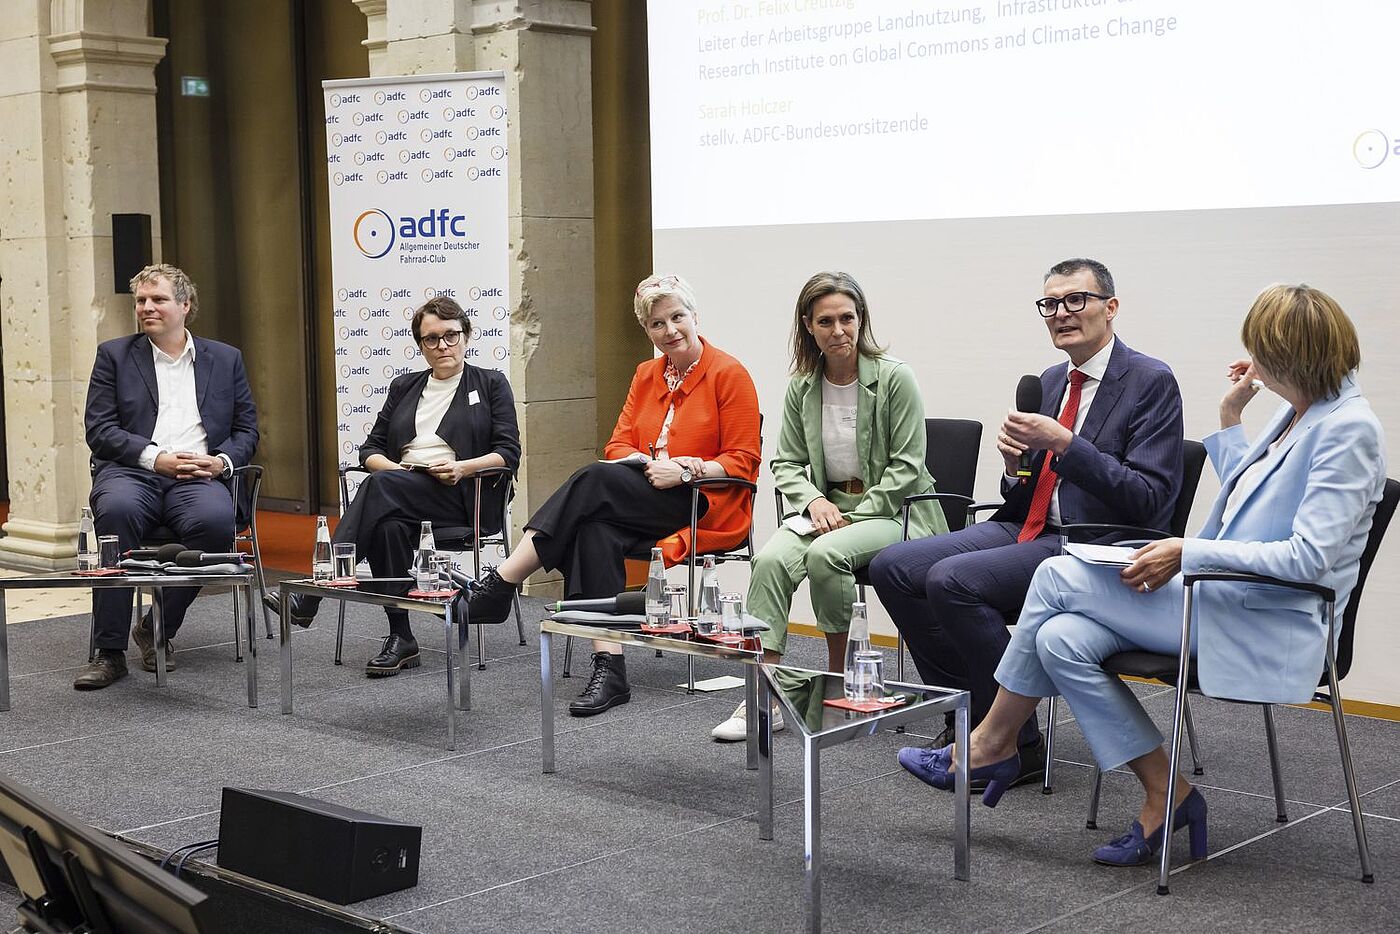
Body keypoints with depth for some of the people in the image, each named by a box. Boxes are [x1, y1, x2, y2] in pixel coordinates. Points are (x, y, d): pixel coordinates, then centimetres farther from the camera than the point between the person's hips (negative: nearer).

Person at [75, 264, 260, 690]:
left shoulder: (226, 359, 19)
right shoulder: (114, 354, 14)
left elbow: (247, 430, 16)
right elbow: (99, 428, 4)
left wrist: (222, 461, -6)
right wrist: (156, 457, -11)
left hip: (198, 478, 1)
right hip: (132, 471, 0)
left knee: (215, 519, -34)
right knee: (118, 509, -36)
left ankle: (158, 628, -13)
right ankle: (109, 651, -30)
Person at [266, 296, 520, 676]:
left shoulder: (491, 384, 14)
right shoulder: (404, 387, 26)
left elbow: (509, 452, 3)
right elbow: (370, 449, 20)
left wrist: (462, 467, -15)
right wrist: (393, 467, -4)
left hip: (465, 496, -4)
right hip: (402, 491, 4)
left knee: (381, 487, -34)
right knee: (390, 525, -36)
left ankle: (313, 593, -40)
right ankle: (400, 640, -31)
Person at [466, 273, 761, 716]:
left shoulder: (728, 374, -1)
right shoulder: (646, 375, 18)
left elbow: (743, 461, -4)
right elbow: (618, 445, 14)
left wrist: (685, 469, -18)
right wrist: (647, 462, -8)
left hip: (707, 505, -6)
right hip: (647, 501, 6)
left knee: (595, 480, -29)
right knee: (596, 531, -30)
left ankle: (497, 588, -30)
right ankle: (608, 670, -35)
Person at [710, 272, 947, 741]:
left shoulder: (895, 378, -8)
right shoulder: (802, 387, 6)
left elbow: (906, 466, -9)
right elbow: (786, 463, 12)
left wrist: (853, 517, -15)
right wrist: (814, 501, -9)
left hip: (894, 509, -4)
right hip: (828, 505, 4)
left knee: (826, 553, -33)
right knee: (771, 559, -25)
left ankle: (839, 680, -12)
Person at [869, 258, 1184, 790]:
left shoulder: (1151, 382, -7)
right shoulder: (1052, 382, 16)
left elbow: (1148, 499, -16)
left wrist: (1064, 444, -21)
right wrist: (1015, 460, -3)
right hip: (1029, 528, 9)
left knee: (951, 580, -28)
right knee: (892, 567, -5)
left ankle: (1019, 745, -14)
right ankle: (969, 714, 4)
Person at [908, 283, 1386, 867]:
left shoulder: (1347, 429, -15)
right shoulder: (1295, 413, 14)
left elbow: (1309, 557, -22)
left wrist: (1187, 553, -19)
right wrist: (1231, 418, 16)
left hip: (1269, 627, -9)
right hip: (1225, 597, 9)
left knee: (1059, 576, -13)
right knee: (1061, 639, -10)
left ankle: (993, 742, 4)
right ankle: (1165, 796, -2)